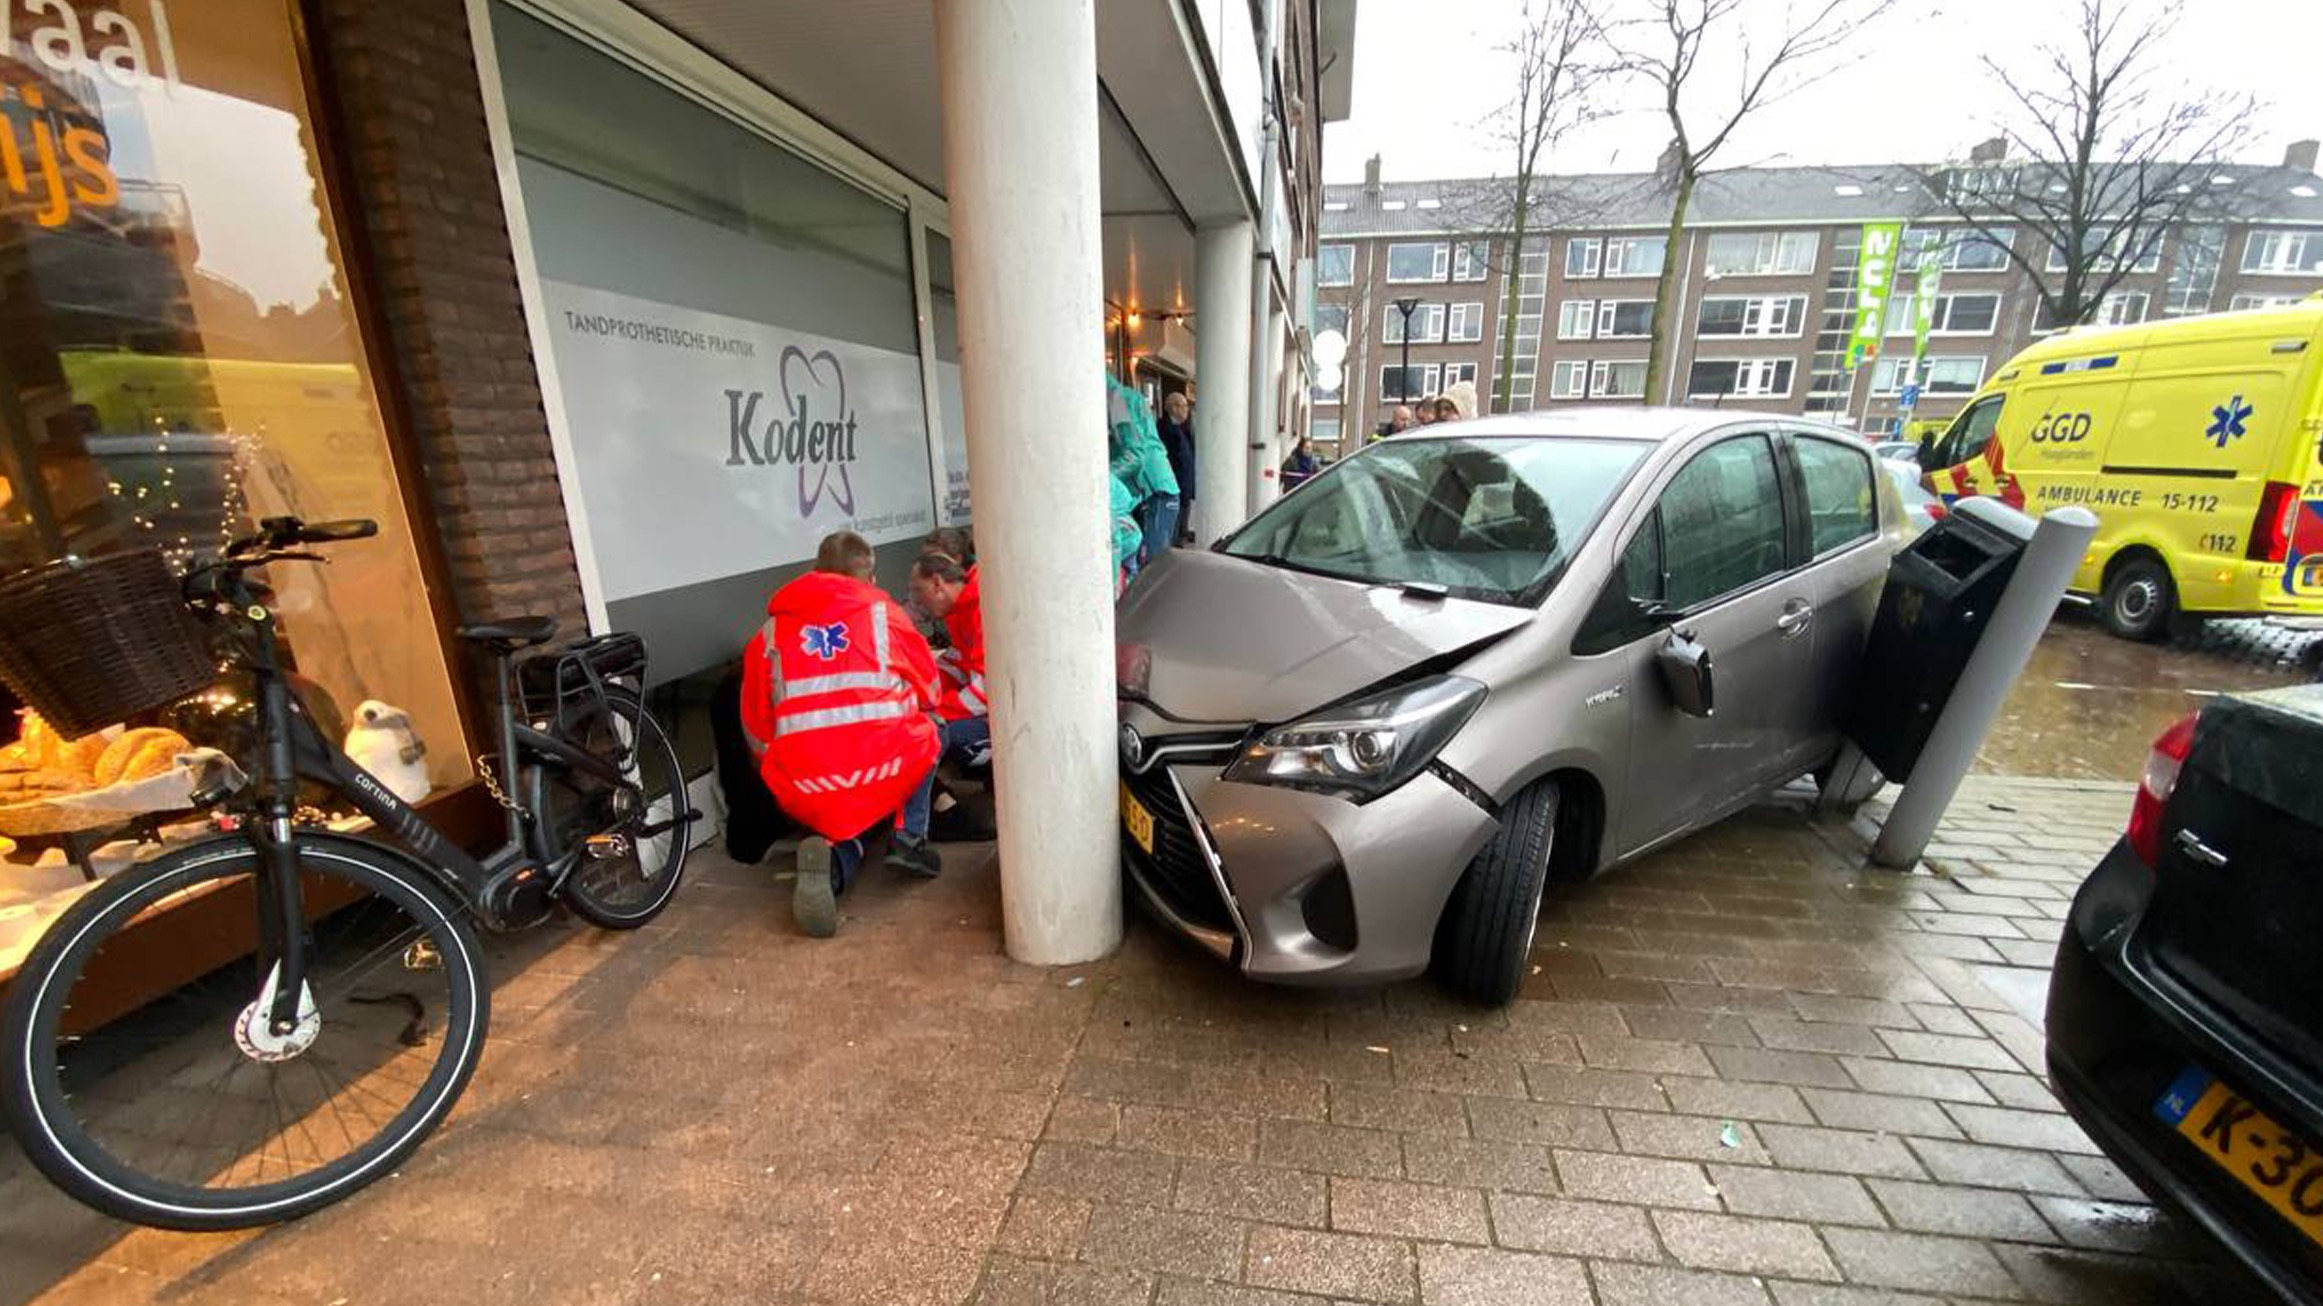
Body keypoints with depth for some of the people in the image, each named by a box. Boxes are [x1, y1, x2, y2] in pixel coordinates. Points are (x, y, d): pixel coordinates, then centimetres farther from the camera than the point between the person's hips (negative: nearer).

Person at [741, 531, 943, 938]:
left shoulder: (770, 631, 15)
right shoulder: (881, 610, 10)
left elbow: (757, 733, 16)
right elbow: (929, 694, 20)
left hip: (805, 791, 3)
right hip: (888, 768, -2)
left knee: (844, 822, 33)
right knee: (927, 733, 28)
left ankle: (835, 857, -2)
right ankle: (910, 837, 13)